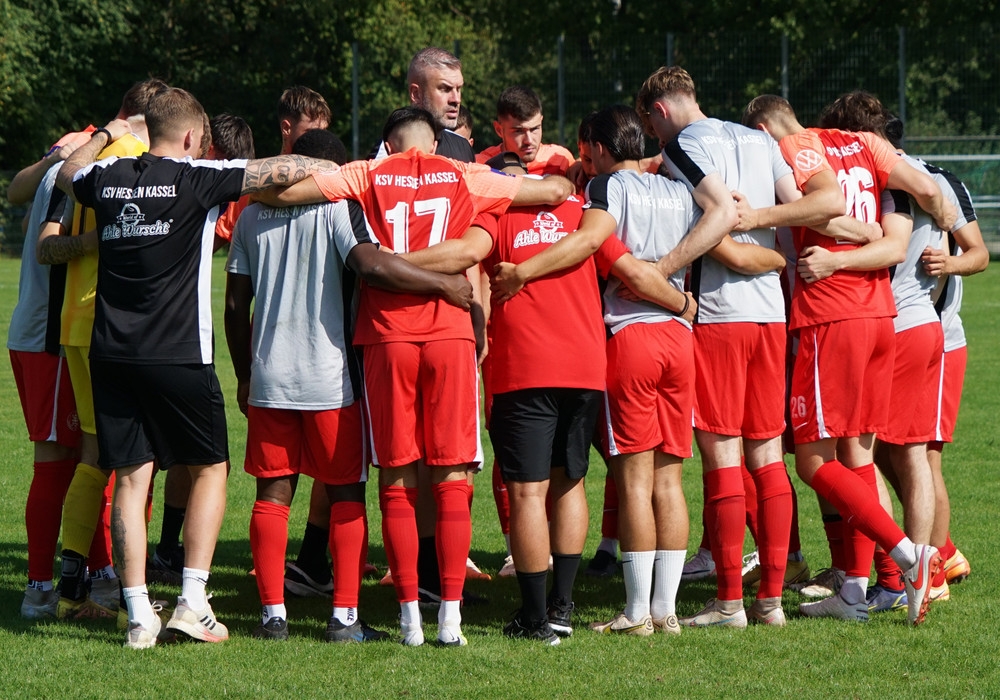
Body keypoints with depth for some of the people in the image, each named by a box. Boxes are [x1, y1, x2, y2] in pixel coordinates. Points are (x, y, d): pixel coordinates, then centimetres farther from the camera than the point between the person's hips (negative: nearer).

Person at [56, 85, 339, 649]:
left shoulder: (108, 178, 7)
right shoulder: (198, 179, -7)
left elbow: (67, 174, 31)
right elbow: (289, 170, -9)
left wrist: (106, 137, 46)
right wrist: (337, 169, 9)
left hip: (111, 352, 4)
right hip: (178, 354, -4)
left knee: (131, 478, 6)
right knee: (210, 469, 12)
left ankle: (140, 616, 2)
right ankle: (192, 603, 4)